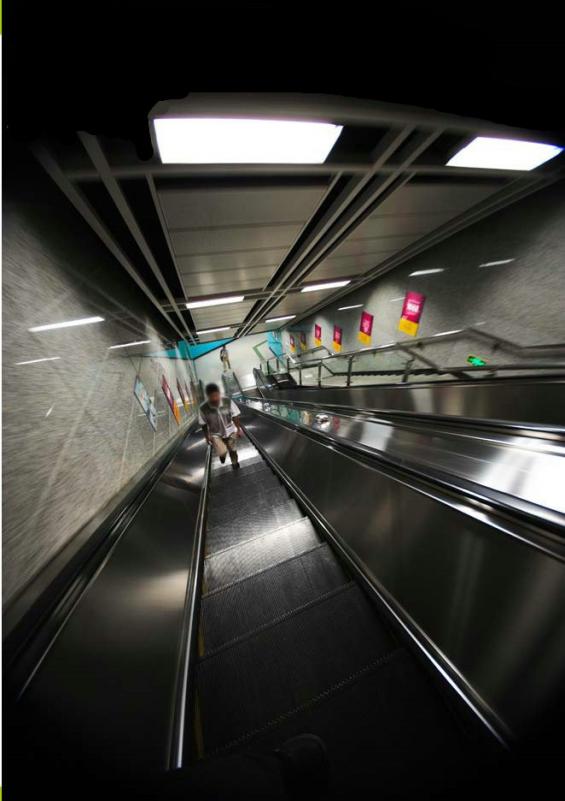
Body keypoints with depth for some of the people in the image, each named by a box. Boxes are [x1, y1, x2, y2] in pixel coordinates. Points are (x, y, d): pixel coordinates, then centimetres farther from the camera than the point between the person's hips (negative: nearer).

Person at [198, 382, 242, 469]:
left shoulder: (228, 402, -25)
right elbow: (203, 424, -8)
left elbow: (235, 417, -12)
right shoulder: (203, 408, -25)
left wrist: (238, 429, -6)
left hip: (230, 431, 1)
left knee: (233, 450, 16)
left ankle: (234, 463, 48)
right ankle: (222, 455, 25)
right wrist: (207, 436, -1)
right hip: (215, 435, -1)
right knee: (222, 452, -14)